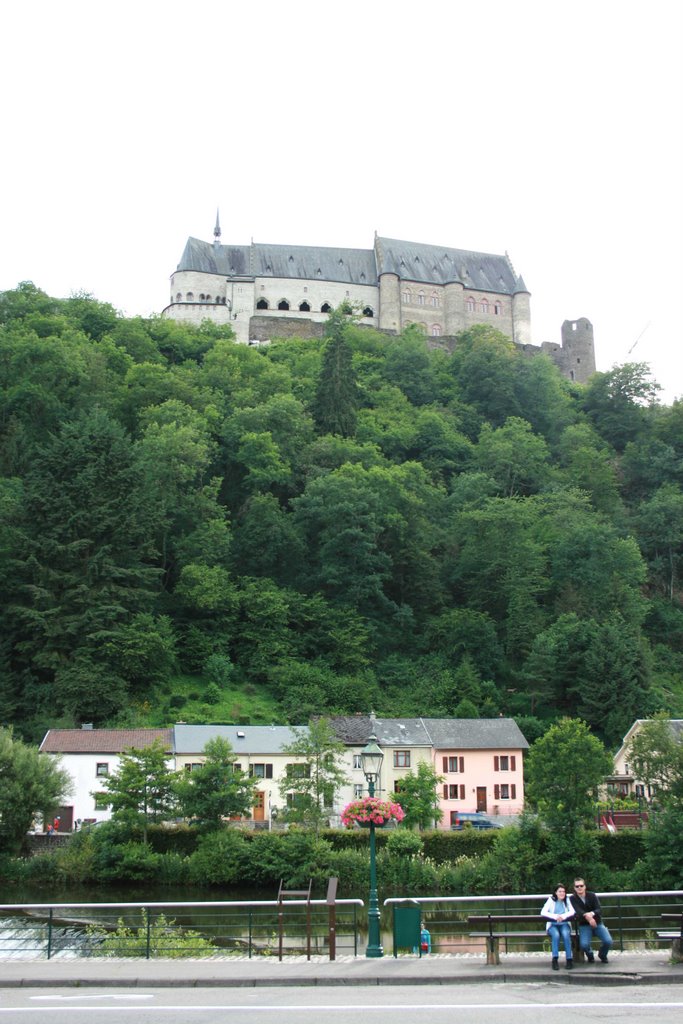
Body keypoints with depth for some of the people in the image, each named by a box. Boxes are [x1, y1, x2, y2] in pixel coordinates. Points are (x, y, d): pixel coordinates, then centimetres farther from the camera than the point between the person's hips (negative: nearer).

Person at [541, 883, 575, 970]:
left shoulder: (567, 900, 7)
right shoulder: (551, 900, 1)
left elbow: (573, 911, -7)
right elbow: (543, 912, -11)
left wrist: (563, 916, -26)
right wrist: (555, 916, -27)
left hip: (564, 924, 1)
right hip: (552, 925, -1)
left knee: (565, 934, -33)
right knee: (556, 935, -34)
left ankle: (569, 959, -28)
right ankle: (555, 959, -33)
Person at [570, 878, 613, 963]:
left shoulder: (592, 895, 0)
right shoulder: (572, 898, -5)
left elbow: (599, 909, -12)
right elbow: (578, 911, -21)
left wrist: (592, 914, -34)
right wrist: (586, 916, -42)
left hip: (597, 923, 2)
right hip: (584, 925, -1)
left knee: (608, 941, -22)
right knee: (584, 944, -29)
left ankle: (602, 955, 14)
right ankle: (590, 956, 9)